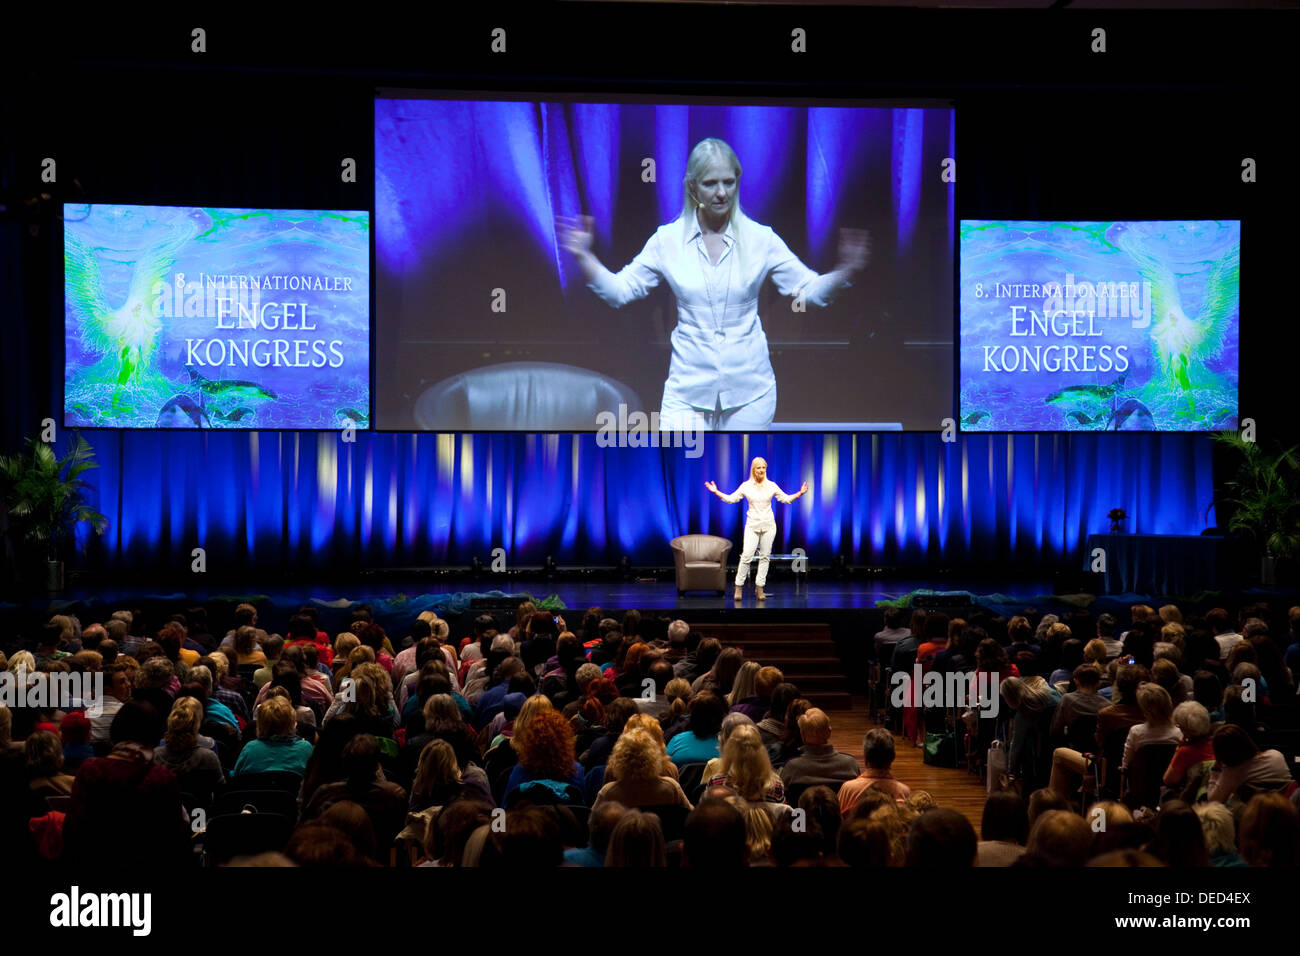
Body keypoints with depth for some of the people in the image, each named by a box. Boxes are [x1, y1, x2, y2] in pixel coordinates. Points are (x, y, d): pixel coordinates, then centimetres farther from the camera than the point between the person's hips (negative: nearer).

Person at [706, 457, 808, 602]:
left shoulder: (771, 486, 5)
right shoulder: (746, 486, 2)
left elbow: (786, 499, 10)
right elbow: (731, 499, 3)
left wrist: (800, 493, -2)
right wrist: (716, 492, -6)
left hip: (768, 525, 2)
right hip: (752, 525, -2)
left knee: (764, 556, 3)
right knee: (746, 556, -11)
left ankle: (759, 588, 9)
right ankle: (739, 587, -3)